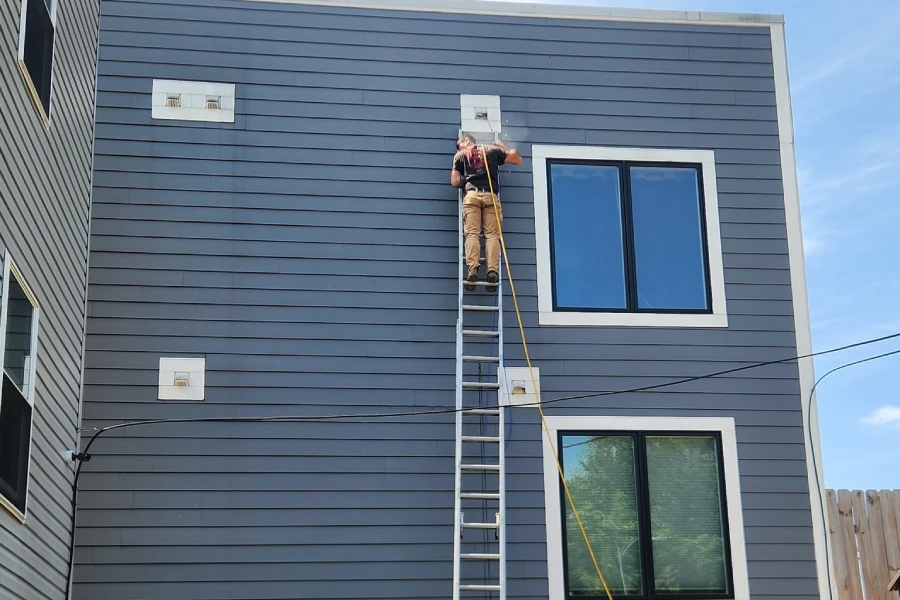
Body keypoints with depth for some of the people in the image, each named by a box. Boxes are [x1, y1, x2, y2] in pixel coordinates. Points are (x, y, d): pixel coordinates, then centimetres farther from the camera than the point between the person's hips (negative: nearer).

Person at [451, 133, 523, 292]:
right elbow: (518, 159, 25)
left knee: (472, 234, -7)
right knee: (492, 234, -6)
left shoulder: (460, 155, 18)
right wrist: (501, 145, 38)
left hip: (472, 195, -1)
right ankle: (493, 270, -24)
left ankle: (472, 269, -27)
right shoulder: (492, 150, 21)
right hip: (491, 196, 1)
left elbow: (455, 182, 13)